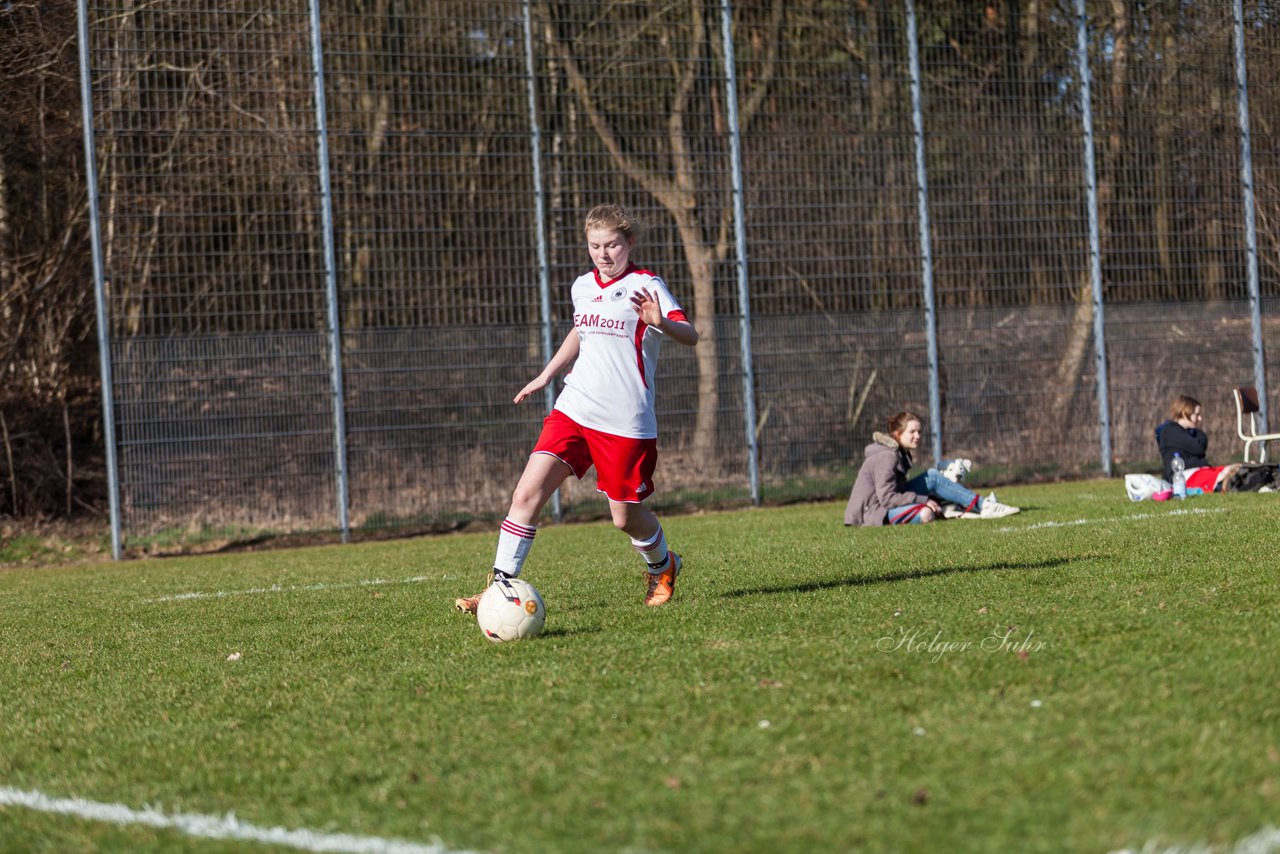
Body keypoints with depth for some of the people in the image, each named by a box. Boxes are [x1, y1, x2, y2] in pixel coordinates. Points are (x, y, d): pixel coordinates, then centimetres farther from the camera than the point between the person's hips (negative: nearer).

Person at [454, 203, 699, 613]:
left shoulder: (645, 287, -8)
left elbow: (690, 335, -22)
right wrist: (546, 376, 34)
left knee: (625, 517, 7)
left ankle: (663, 567, 39)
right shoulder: (583, 287, 11)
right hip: (573, 410, 5)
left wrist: (661, 323, -42)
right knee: (526, 494, -11)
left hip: (625, 421, -5)